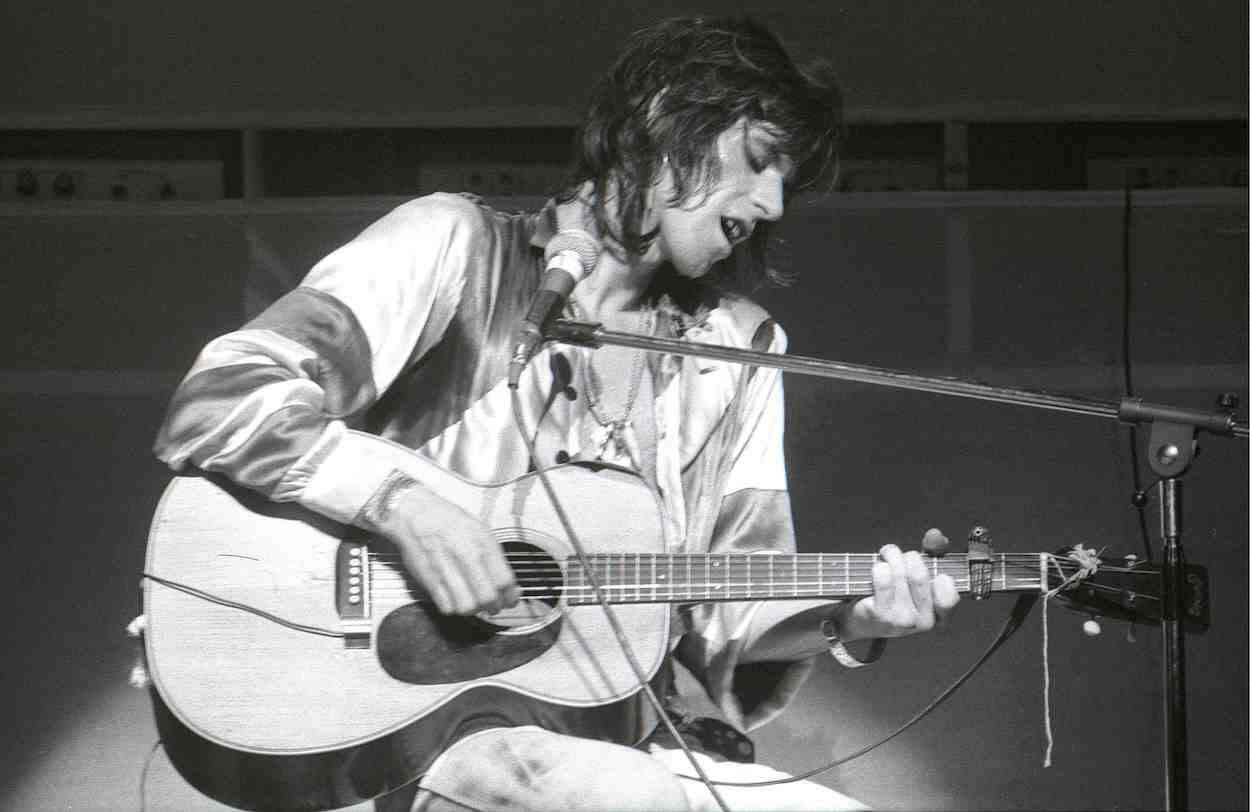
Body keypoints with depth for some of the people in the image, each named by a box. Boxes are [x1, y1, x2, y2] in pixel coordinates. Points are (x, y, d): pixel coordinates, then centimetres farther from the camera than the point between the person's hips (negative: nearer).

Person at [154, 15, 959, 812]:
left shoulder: (738, 345, 15)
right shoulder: (457, 244, 0)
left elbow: (725, 609, 12)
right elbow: (219, 401, -9)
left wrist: (844, 616, -8)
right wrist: (402, 499, -21)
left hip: (621, 736, 4)